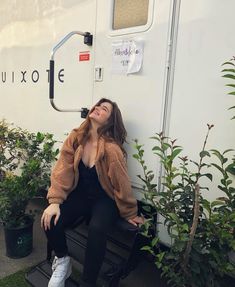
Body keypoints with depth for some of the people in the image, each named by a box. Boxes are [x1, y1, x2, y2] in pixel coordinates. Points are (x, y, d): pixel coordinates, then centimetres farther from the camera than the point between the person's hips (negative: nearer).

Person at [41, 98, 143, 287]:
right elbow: (63, 171, -7)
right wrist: (55, 201, -16)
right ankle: (62, 261, 14)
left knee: (97, 229, -32)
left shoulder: (111, 149, -23)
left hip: (104, 198, -4)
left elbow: (121, 184, -15)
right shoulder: (75, 138, -8)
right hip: (80, 194, 4)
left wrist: (129, 214, -4)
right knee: (50, 222, -18)